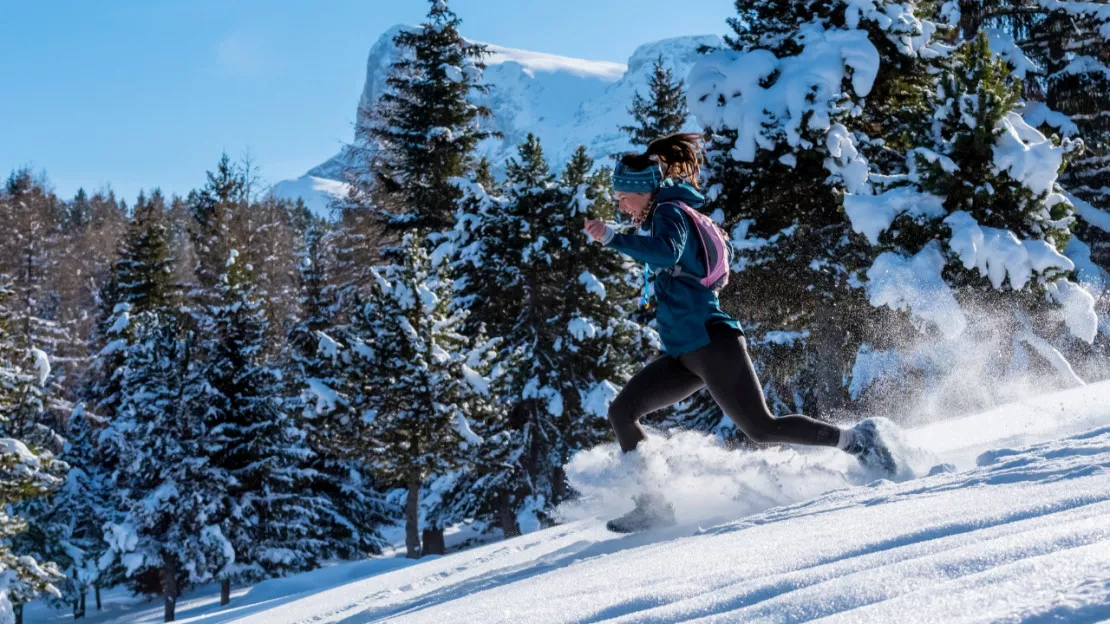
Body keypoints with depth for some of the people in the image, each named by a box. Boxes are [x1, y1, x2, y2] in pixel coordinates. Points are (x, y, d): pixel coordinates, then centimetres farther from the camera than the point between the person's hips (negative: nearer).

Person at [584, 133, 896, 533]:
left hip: (709, 342, -10)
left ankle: (857, 440, 0)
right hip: (686, 353, 10)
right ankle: (653, 505, -2)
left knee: (761, 429, -10)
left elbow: (665, 253, -29)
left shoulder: (669, 212, -7)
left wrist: (613, 238, -30)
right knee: (622, 411, 1)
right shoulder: (662, 218, 21)